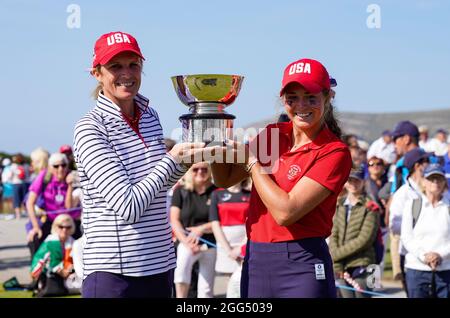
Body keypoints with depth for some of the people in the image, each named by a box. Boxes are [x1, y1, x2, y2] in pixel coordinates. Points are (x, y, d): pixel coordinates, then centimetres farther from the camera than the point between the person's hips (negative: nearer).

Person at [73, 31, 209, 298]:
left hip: (161, 266, 7)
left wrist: (186, 157, 2)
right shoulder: (90, 128, -13)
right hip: (114, 274, -7)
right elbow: (127, 207, -19)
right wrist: (172, 158, -12)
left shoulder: (150, 116, 8)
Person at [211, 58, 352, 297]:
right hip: (255, 260, 5)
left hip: (302, 266, -5)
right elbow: (225, 179, 15)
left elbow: (286, 211, -19)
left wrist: (251, 160, -9)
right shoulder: (272, 134, 7)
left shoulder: (334, 152, -11)